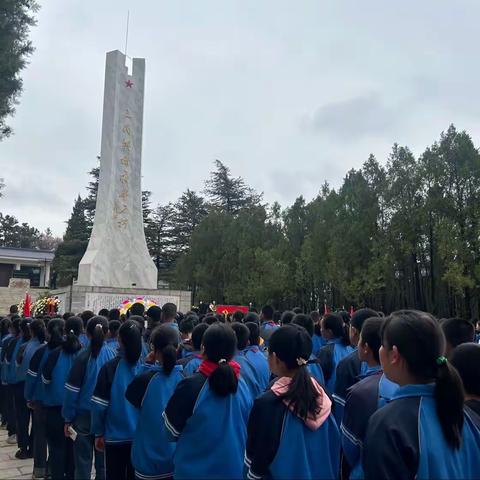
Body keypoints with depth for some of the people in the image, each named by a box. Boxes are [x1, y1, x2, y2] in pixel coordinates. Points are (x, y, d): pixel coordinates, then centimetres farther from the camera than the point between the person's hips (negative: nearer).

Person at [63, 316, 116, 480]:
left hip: (85, 415, -2)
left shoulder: (83, 357, -12)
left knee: (83, 462, 10)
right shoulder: (113, 355, -8)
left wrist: (68, 418, 0)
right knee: (103, 462, 15)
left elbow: (73, 391, -9)